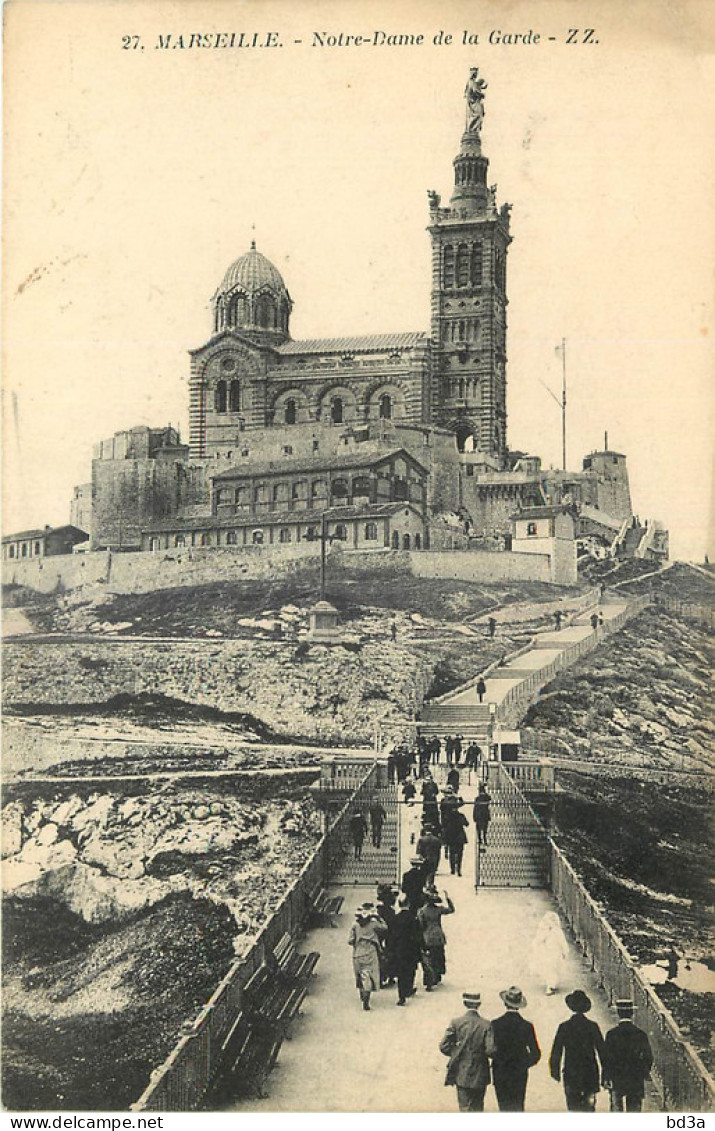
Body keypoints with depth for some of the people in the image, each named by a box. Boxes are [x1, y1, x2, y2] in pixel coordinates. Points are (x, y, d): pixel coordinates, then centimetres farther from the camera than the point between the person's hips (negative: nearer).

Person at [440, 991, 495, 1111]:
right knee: (477, 1107, 19)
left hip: (461, 1074, -1)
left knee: (465, 1107, 6)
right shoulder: (486, 1025, -11)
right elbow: (490, 1050, -16)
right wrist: (481, 1053, 6)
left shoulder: (456, 1023, -10)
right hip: (480, 1075, 1)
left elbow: (444, 1046, -8)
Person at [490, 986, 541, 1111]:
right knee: (518, 1107, 12)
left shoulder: (495, 1024, -11)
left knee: (504, 1107, 9)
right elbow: (536, 1054, -3)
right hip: (520, 1075, 1)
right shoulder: (527, 1026, -7)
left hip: (500, 1074, -1)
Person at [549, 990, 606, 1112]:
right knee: (589, 1108, 10)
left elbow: (556, 1052, -1)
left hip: (571, 1075, -1)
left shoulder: (564, 1027, -4)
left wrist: (555, 1072, 9)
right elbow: (602, 1050, 0)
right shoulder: (592, 1026, -3)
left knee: (573, 1107, 6)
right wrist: (605, 1073, 7)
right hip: (590, 1074, 1)